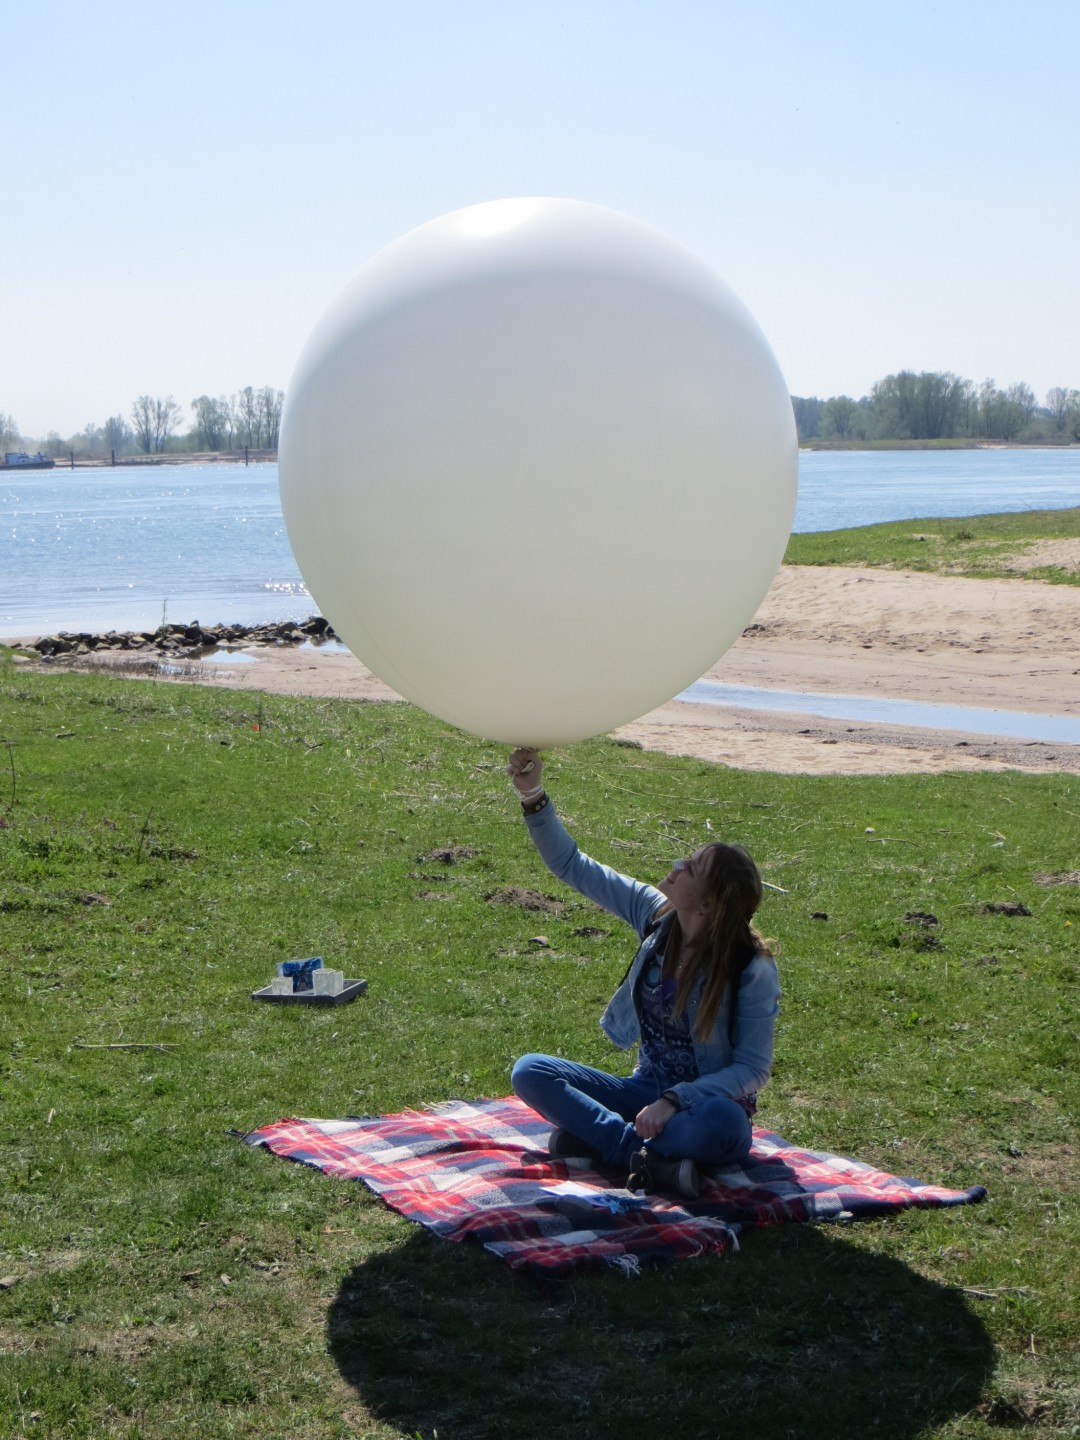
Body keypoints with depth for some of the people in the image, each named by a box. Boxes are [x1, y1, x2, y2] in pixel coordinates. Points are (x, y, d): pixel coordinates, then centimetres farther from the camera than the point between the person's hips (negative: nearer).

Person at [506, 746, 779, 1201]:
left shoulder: (752, 970, -18)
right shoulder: (657, 915, -5)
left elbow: (752, 1069, -17)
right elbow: (572, 866, -1)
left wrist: (674, 1101, -28)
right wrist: (533, 798, -13)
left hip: (707, 1102, -5)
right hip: (648, 1092, 5)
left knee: (723, 1123, -41)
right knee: (530, 1072, -14)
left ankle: (594, 1137, -23)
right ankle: (651, 1159, -25)